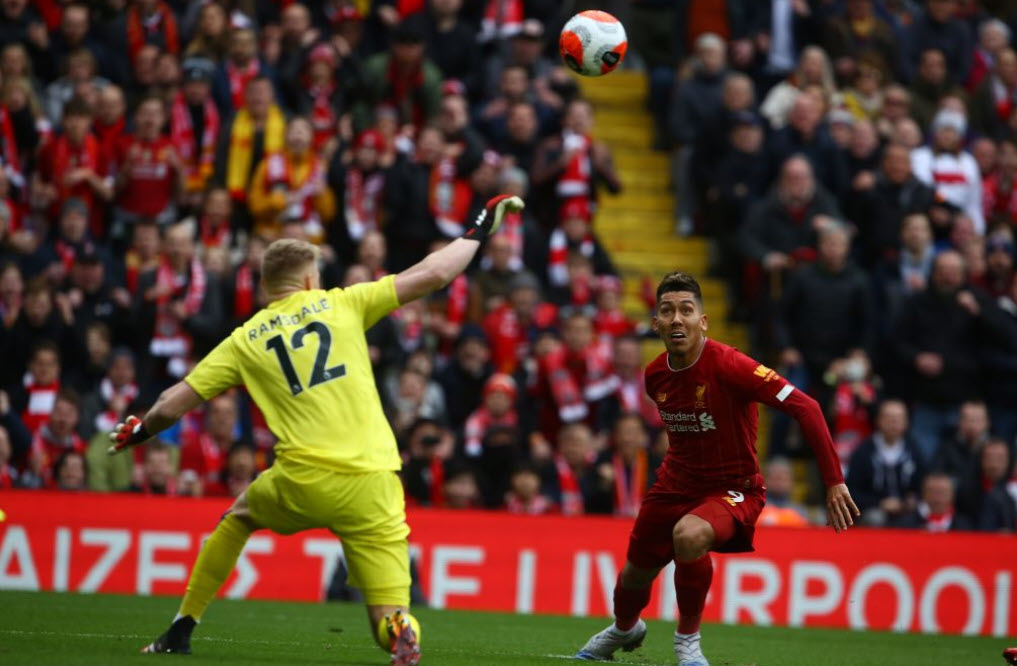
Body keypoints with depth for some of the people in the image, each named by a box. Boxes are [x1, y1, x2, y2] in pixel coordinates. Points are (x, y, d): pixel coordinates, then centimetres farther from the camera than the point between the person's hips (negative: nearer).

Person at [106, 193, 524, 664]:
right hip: (372, 485, -1)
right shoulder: (341, 304, 9)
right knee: (391, 619, 4)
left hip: (301, 484, 1)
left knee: (238, 516, 35)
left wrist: (139, 432, 34)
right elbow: (434, 274, 6)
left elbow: (172, 405, 13)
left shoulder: (244, 341, 12)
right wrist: (478, 232, 22)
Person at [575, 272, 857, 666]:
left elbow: (805, 407, -28)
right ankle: (624, 629, 54)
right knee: (634, 575, 14)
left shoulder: (728, 365, -25)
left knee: (689, 535, -37)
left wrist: (834, 482, -30)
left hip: (733, 489, -6)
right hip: (677, 483, 6)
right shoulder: (656, 375, -5)